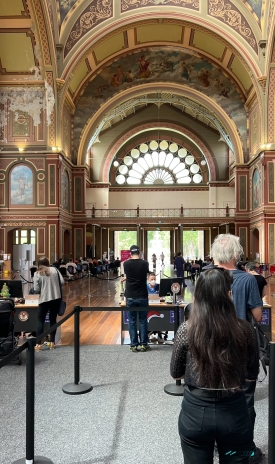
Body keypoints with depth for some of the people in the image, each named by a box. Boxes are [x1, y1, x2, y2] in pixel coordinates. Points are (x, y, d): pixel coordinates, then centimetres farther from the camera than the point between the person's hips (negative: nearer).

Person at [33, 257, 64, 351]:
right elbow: (62, 282, 0)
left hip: (44, 299, -2)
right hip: (56, 298, 3)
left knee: (40, 320, 8)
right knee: (53, 319, 13)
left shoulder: (37, 273, -4)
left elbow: (36, 290, -7)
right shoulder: (55, 270, 2)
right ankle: (52, 342, 15)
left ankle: (38, 344, 4)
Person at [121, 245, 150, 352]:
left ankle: (134, 345, 12)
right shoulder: (145, 263, -5)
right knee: (143, 321, 11)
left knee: (132, 321, 9)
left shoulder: (126, 263, -6)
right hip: (142, 296, 0)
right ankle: (143, 344, 17)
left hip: (130, 296, 0)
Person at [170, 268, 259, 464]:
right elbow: (252, 375, 2)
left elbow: (176, 373, -1)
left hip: (196, 412, 0)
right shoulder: (245, 329, -13)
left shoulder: (186, 329, -15)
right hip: (235, 413, 1)